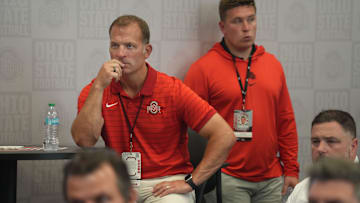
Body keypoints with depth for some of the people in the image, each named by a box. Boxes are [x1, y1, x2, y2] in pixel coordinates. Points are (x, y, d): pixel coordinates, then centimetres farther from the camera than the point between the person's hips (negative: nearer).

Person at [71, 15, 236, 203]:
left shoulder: (173, 90, -6)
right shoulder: (95, 91, 3)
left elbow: (225, 136, -11)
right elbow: (84, 140, -14)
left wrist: (190, 183, -12)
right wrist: (99, 86, -17)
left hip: (166, 183, -3)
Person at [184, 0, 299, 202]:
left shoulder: (273, 64, 12)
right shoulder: (203, 68, -5)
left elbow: (286, 121, 14)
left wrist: (291, 169, 10)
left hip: (272, 179, 5)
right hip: (228, 179, -5)